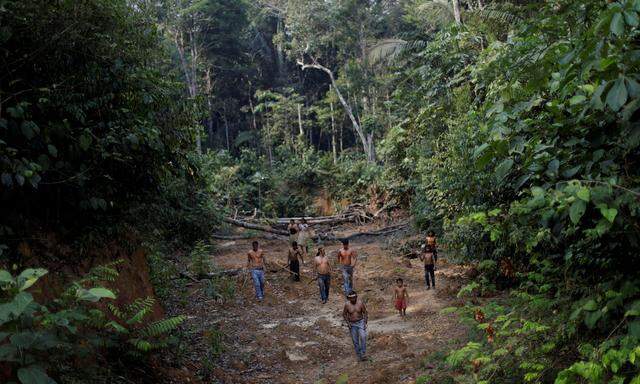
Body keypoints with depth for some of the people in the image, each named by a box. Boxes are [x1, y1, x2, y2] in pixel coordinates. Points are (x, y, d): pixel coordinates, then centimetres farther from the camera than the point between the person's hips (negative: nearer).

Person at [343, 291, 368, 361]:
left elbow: (365, 312, -3)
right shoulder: (347, 304, -12)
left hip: (360, 322, -1)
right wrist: (348, 323, -9)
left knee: (363, 337, -21)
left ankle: (363, 354, -13)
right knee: (355, 341, 4)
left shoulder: (360, 303, -13)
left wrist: (365, 323, -9)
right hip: (352, 324, 1)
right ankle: (359, 355, 19)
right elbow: (344, 314, 2)